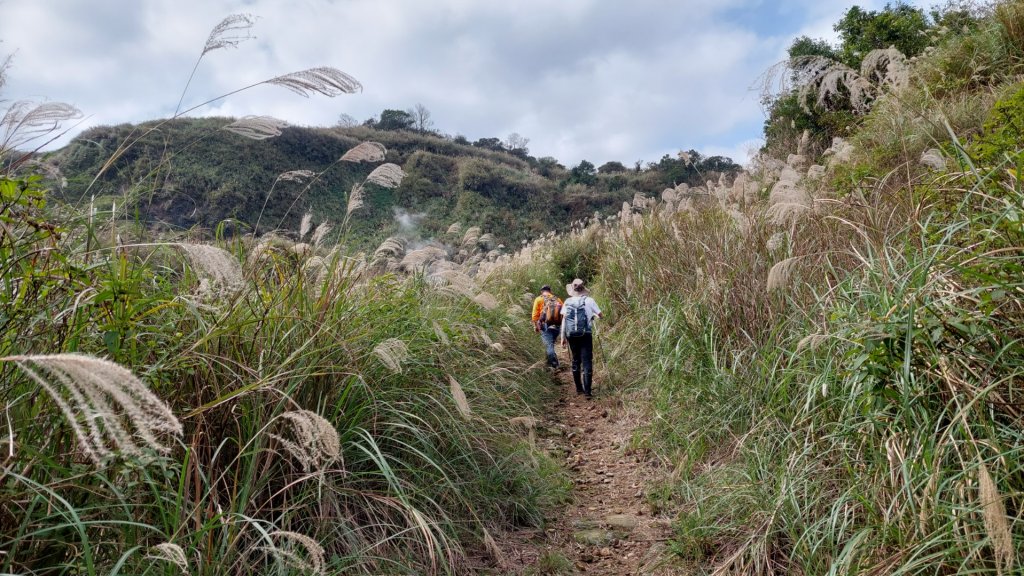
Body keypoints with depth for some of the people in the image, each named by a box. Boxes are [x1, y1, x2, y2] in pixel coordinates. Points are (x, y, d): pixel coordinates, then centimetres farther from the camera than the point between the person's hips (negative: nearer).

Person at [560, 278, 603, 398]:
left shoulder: (567, 302, 3)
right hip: (585, 334, -3)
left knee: (576, 360, 16)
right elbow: (600, 315, 3)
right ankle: (587, 391, -6)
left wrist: (563, 337, 6)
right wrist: (593, 315, 26)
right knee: (587, 362, -1)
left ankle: (579, 388, 23)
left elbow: (563, 319, 1)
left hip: (571, 335, 3)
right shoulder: (589, 300, -4)